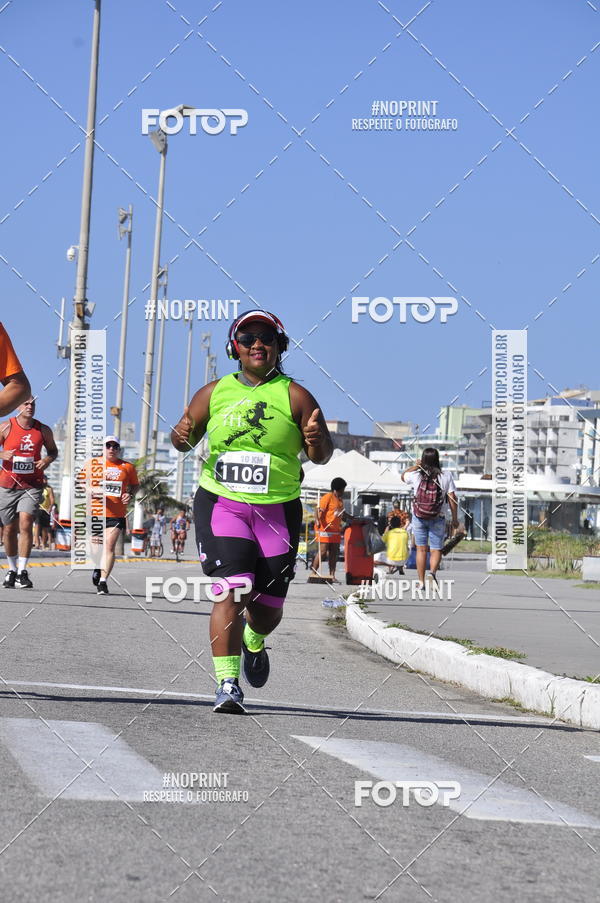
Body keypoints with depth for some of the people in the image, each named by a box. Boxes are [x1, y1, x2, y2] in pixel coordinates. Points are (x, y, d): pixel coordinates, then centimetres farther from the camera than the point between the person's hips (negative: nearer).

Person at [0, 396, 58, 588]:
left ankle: (22, 572, -16)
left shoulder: (43, 430, 3)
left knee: (25, 524, -17)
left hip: (32, 486, -1)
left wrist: (47, 460, -4)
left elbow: (53, 450, 17)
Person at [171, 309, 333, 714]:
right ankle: (227, 684, -12)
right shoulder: (215, 392, 7)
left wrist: (317, 440, -24)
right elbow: (186, 438, 12)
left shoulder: (294, 396, 2)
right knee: (233, 590, -18)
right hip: (221, 503, 0)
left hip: (277, 511, 1)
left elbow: (322, 456, -1)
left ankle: (253, 642, 43)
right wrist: (182, 435, -11)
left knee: (268, 608, 6)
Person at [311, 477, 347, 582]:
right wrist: (317, 520, -32)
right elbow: (320, 510, -16)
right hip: (324, 529, -8)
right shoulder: (328, 497, -8)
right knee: (322, 552, -9)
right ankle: (313, 572, 1)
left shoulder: (340, 500, 17)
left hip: (335, 530, 8)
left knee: (334, 553, 5)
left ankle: (332, 576, 7)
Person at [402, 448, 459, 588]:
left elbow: (403, 476, 17)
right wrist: (455, 518, 0)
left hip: (419, 517, 1)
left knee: (421, 549, 10)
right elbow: (452, 498, -7)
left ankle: (421, 581, 9)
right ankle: (433, 572, -20)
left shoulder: (416, 475, -6)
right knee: (436, 550, 7)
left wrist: (415, 466, 16)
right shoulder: (446, 476, -7)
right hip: (438, 519, -1)